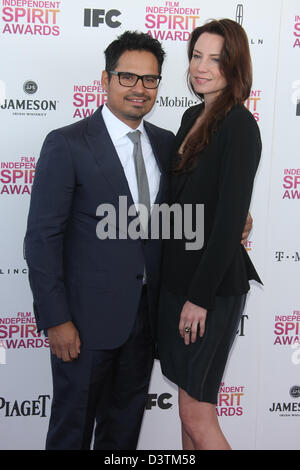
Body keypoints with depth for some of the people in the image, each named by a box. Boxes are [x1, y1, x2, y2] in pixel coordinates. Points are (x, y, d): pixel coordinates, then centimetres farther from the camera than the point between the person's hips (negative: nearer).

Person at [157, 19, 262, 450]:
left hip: (212, 285, -8)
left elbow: (231, 218, -19)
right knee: (190, 402, 19)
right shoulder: (193, 116, 10)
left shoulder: (240, 126, -15)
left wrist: (200, 297, -18)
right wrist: (178, 284, 14)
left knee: (197, 417, 1)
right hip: (178, 275, 8)